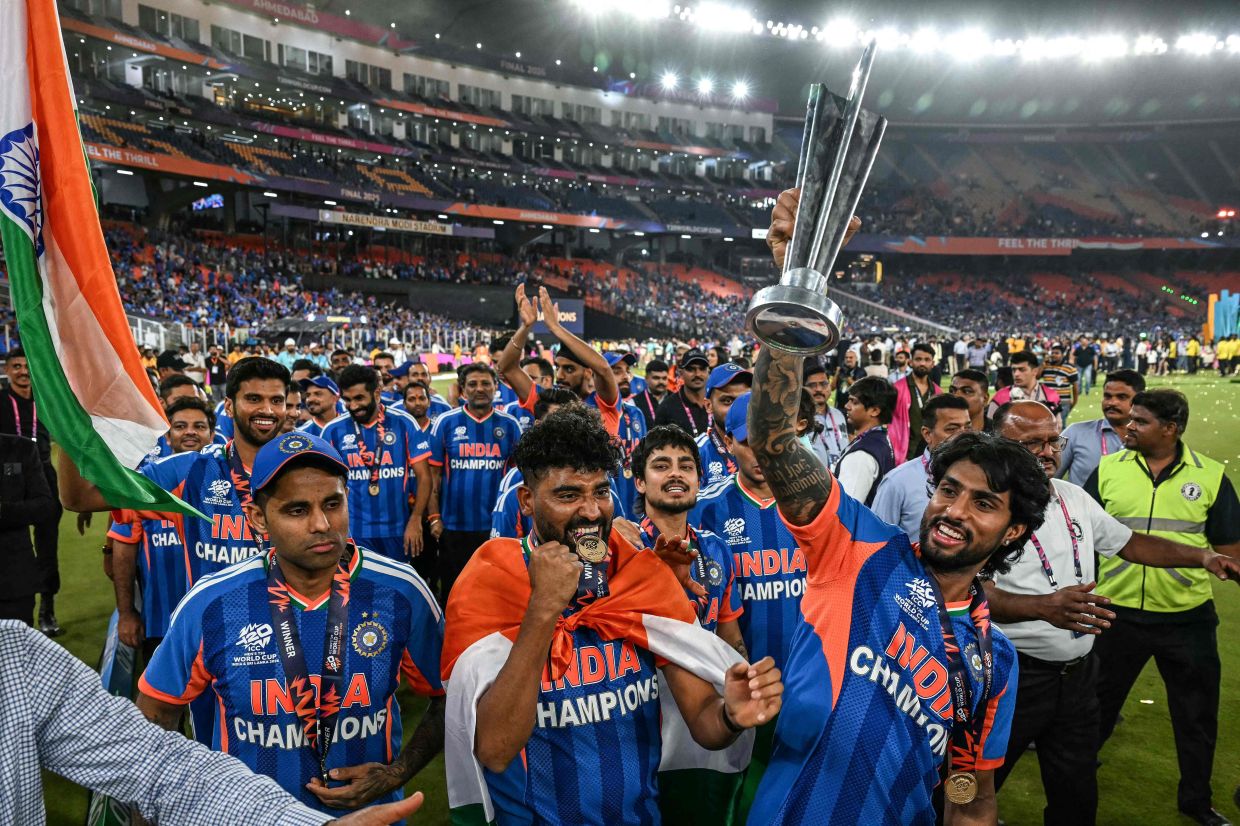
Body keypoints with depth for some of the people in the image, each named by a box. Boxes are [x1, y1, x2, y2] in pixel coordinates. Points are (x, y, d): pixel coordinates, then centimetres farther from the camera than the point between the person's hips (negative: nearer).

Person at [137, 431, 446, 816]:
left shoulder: (401, 594, -18)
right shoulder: (210, 606, -17)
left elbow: (448, 697, -5)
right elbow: (156, 709, -1)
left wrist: (398, 774, -15)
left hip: (370, 811, 0)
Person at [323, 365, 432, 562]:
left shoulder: (404, 423, -5)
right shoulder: (333, 431, -1)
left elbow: (423, 476, -3)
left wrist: (415, 520, -10)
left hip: (398, 531, 0)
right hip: (353, 532, 0)